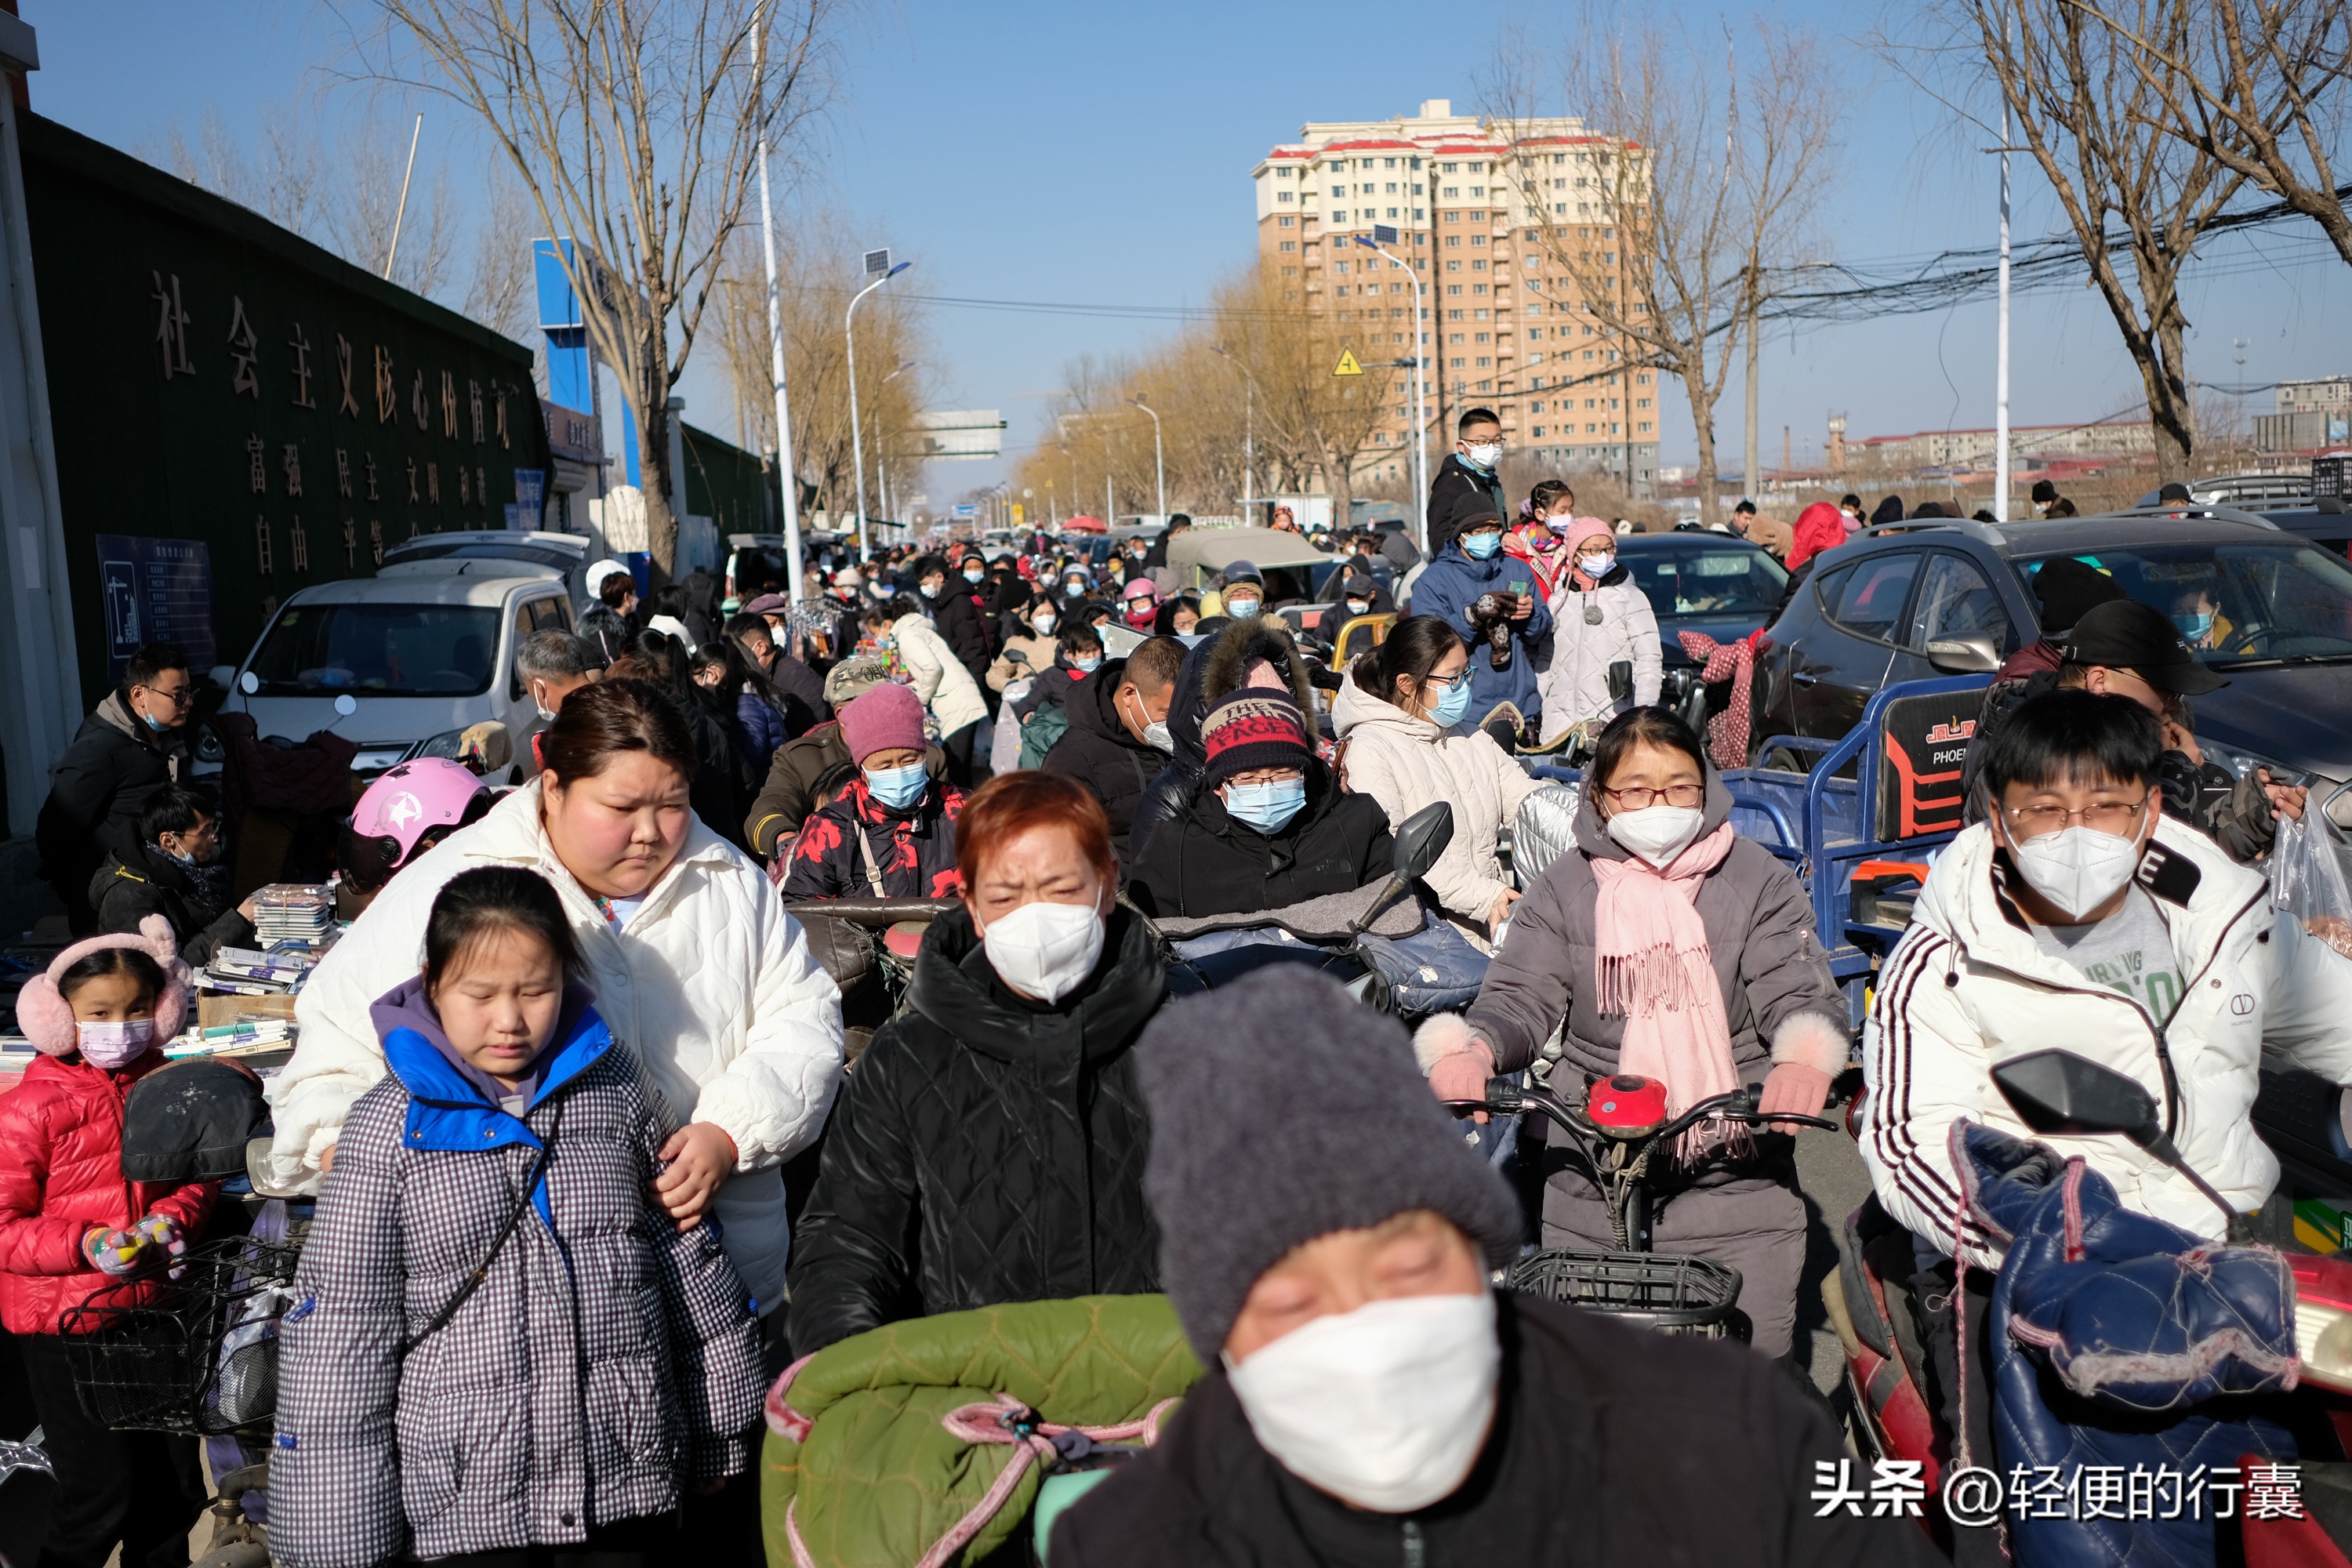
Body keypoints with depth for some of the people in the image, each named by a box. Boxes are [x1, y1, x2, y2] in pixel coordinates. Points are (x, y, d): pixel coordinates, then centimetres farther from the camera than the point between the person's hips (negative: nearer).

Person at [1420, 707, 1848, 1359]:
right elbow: (1519, 999, -3)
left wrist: (1807, 1056, -26)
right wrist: (1467, 1050, -26)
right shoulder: (1563, 889, 6)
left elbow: (1801, 994, -3)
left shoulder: (1756, 879, 5)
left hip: (1735, 1170, -1)